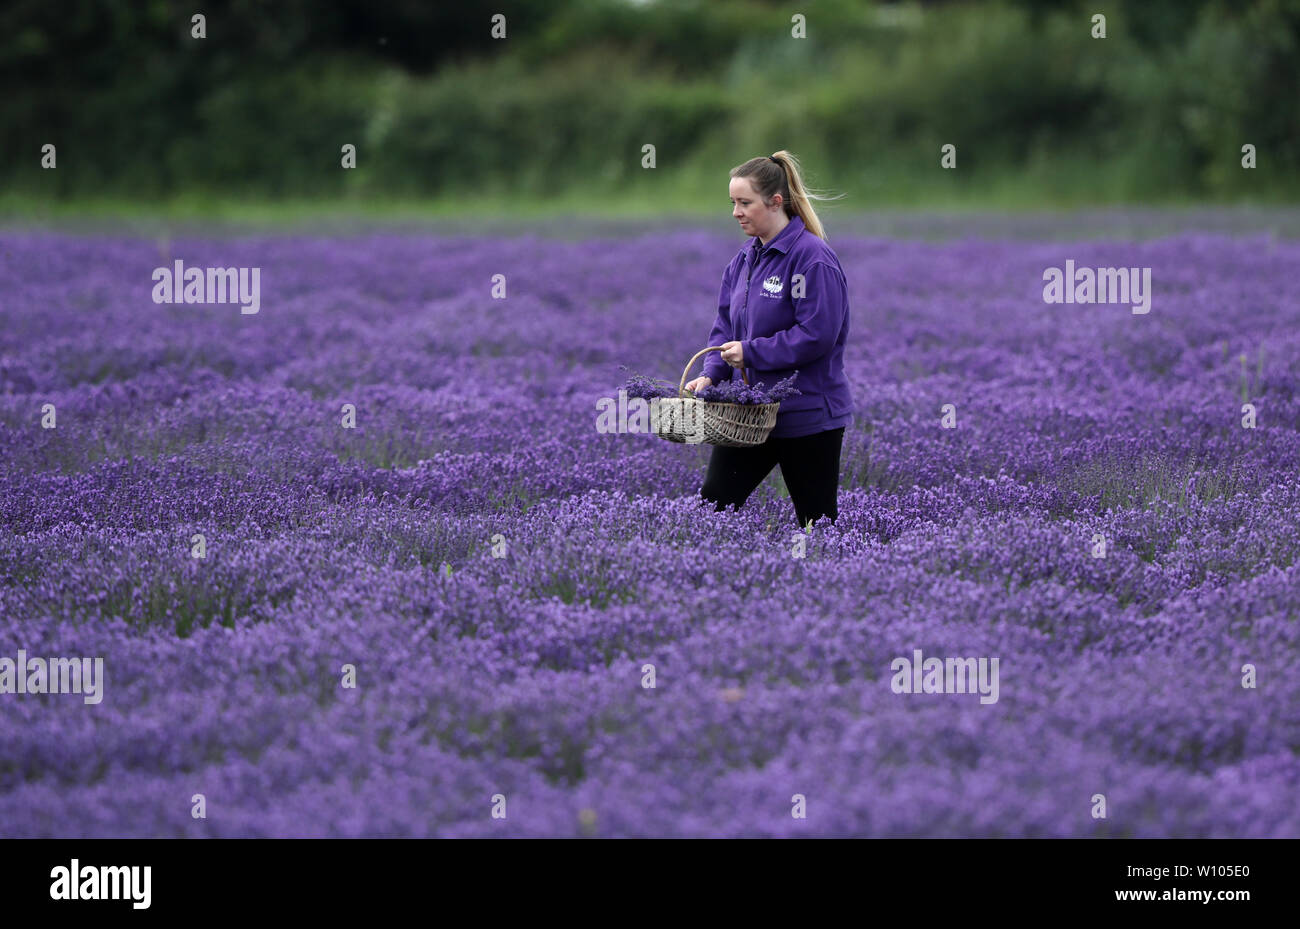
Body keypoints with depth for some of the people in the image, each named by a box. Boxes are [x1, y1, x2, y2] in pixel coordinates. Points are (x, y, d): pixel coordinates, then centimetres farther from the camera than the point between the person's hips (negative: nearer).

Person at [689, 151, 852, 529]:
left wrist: (751, 353, -18)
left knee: (818, 524, 3)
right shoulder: (744, 260, 11)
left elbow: (817, 336, -21)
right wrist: (712, 374, -3)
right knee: (712, 503, -1)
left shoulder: (812, 258, -15)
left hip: (808, 416, -7)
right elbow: (724, 325, 15)